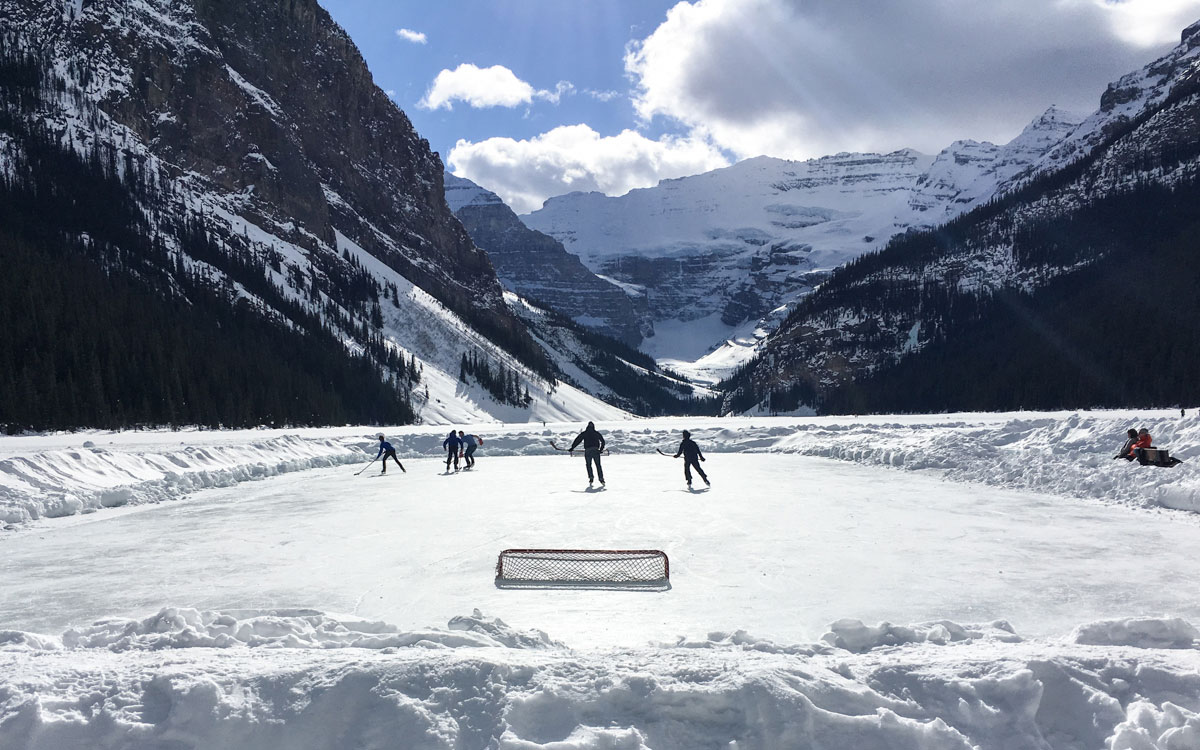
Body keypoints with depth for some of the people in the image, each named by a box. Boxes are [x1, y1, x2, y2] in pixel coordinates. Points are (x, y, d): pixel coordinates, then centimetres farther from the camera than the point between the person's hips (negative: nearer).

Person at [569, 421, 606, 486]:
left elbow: (577, 440, 3)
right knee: (598, 465, 8)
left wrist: (572, 448, 6)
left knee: (588, 465, 11)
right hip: (596, 451, 1)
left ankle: (590, 479, -1)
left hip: (588, 451, -1)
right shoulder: (597, 433, 12)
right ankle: (601, 479, 2)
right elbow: (602, 441, 19)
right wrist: (601, 449, 29)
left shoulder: (584, 433, 6)